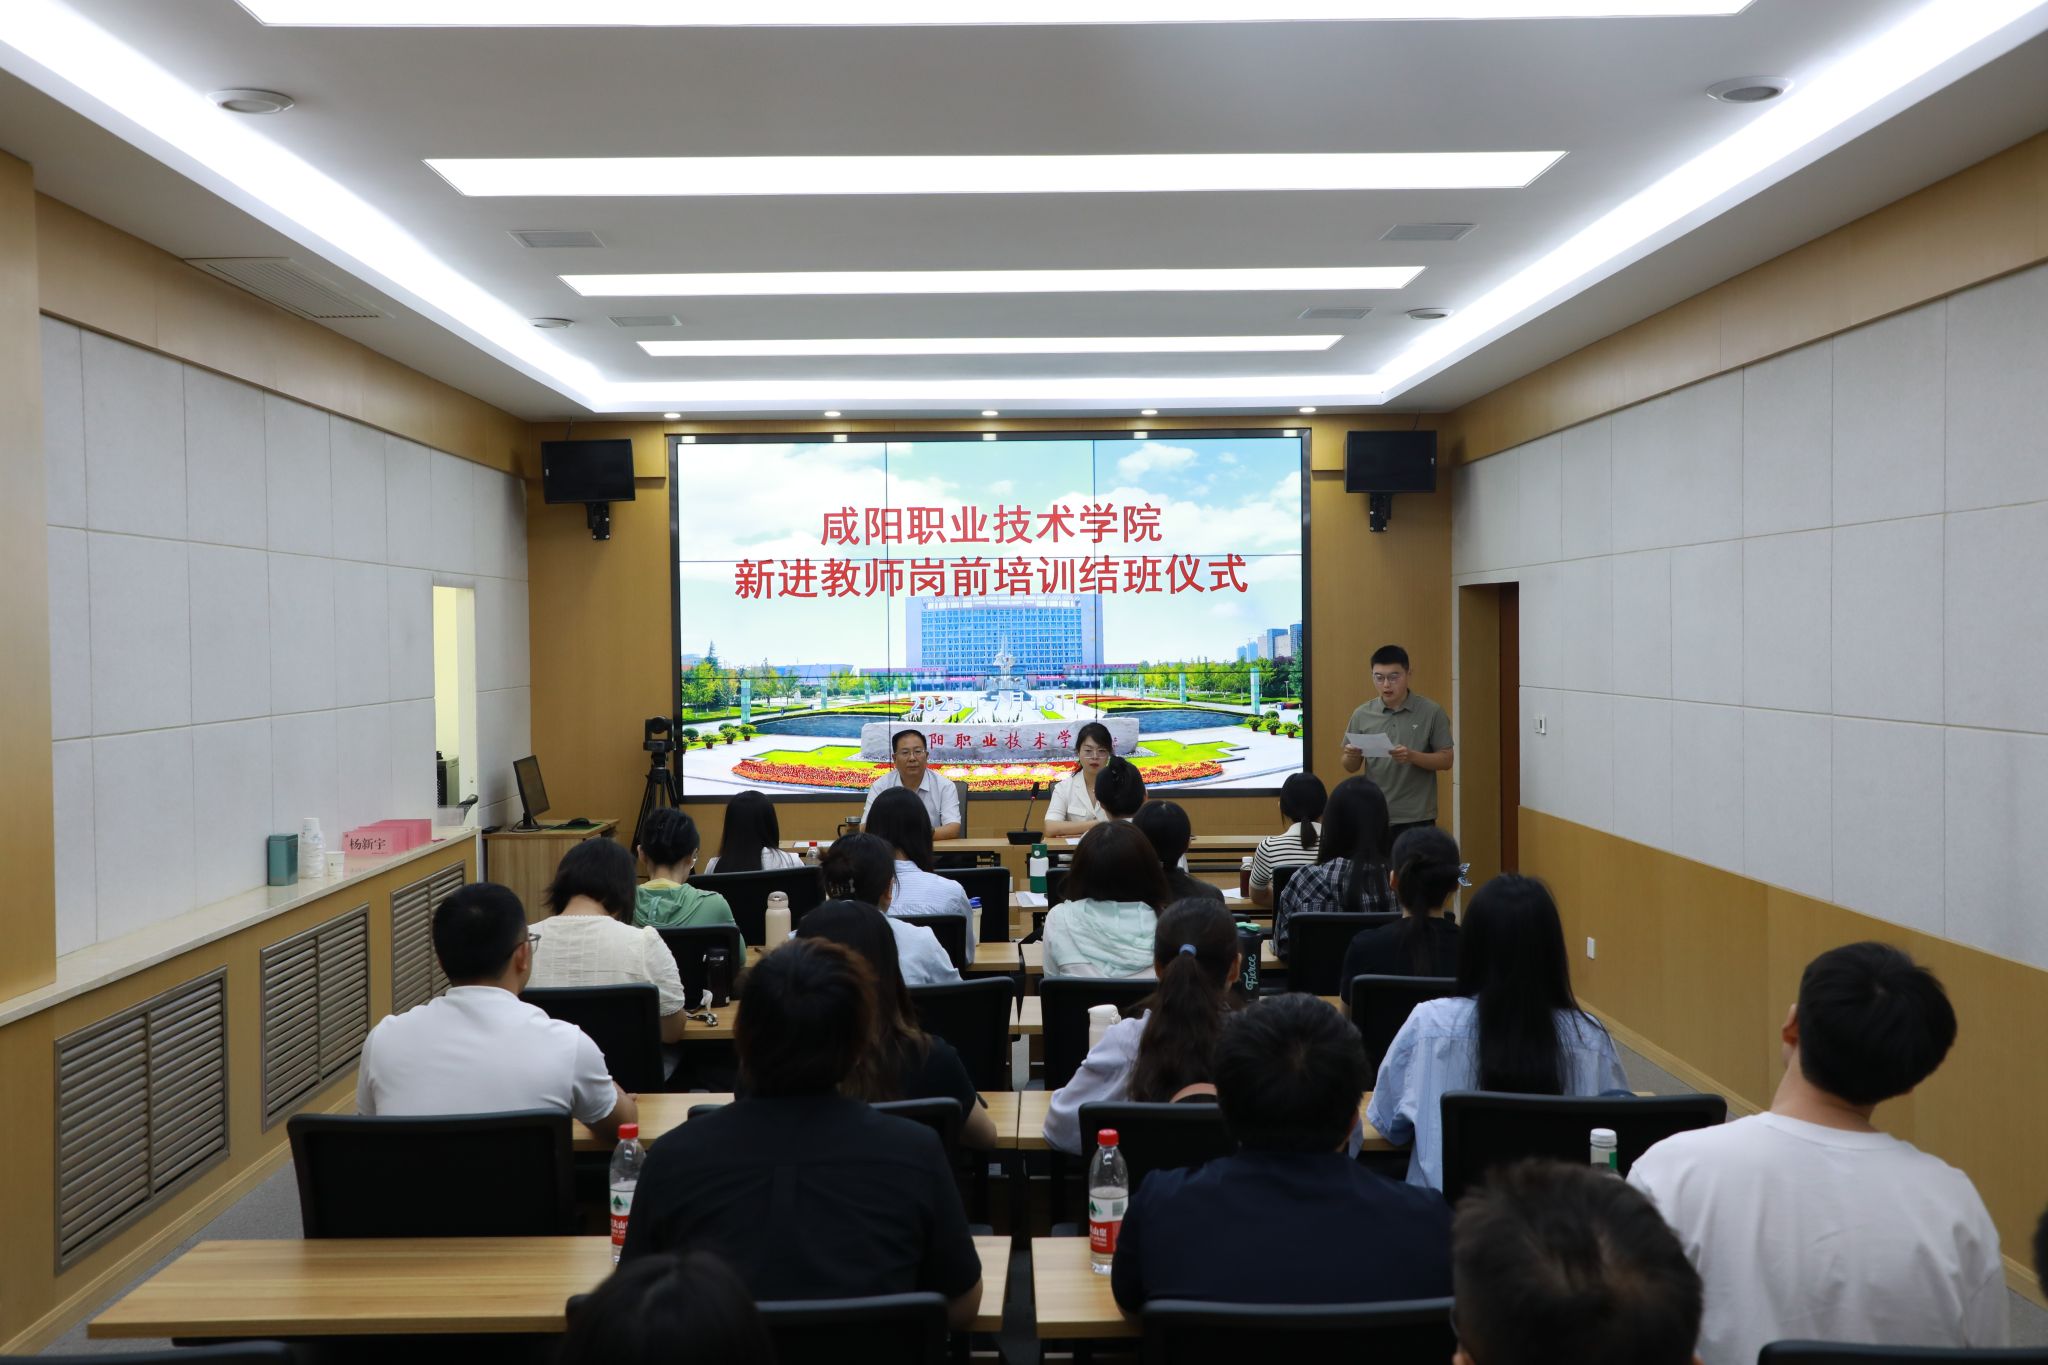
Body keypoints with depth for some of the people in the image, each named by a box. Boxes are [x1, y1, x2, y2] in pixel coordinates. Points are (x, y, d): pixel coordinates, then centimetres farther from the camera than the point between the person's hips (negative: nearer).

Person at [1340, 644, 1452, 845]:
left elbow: (1446, 760, -1)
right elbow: (1350, 767, 10)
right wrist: (1352, 756, -14)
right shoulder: (1362, 715, 4)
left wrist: (1413, 756, -19)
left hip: (1416, 819, -2)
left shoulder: (1431, 712, -2)